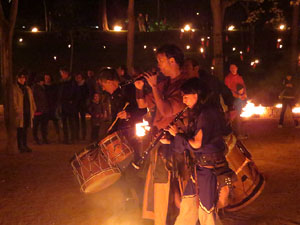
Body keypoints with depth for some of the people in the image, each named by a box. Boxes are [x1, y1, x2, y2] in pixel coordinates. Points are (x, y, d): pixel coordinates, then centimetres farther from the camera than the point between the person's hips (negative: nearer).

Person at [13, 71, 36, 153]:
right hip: (20, 114, -6)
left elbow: (32, 100, 21)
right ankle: (20, 147, -1)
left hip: (28, 113, 6)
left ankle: (25, 146, 15)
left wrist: (33, 110, 13)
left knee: (25, 130, 10)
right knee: (20, 130, -5)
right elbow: (14, 101, -8)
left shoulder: (28, 89, 19)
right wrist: (17, 110, -15)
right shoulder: (14, 89, -2)